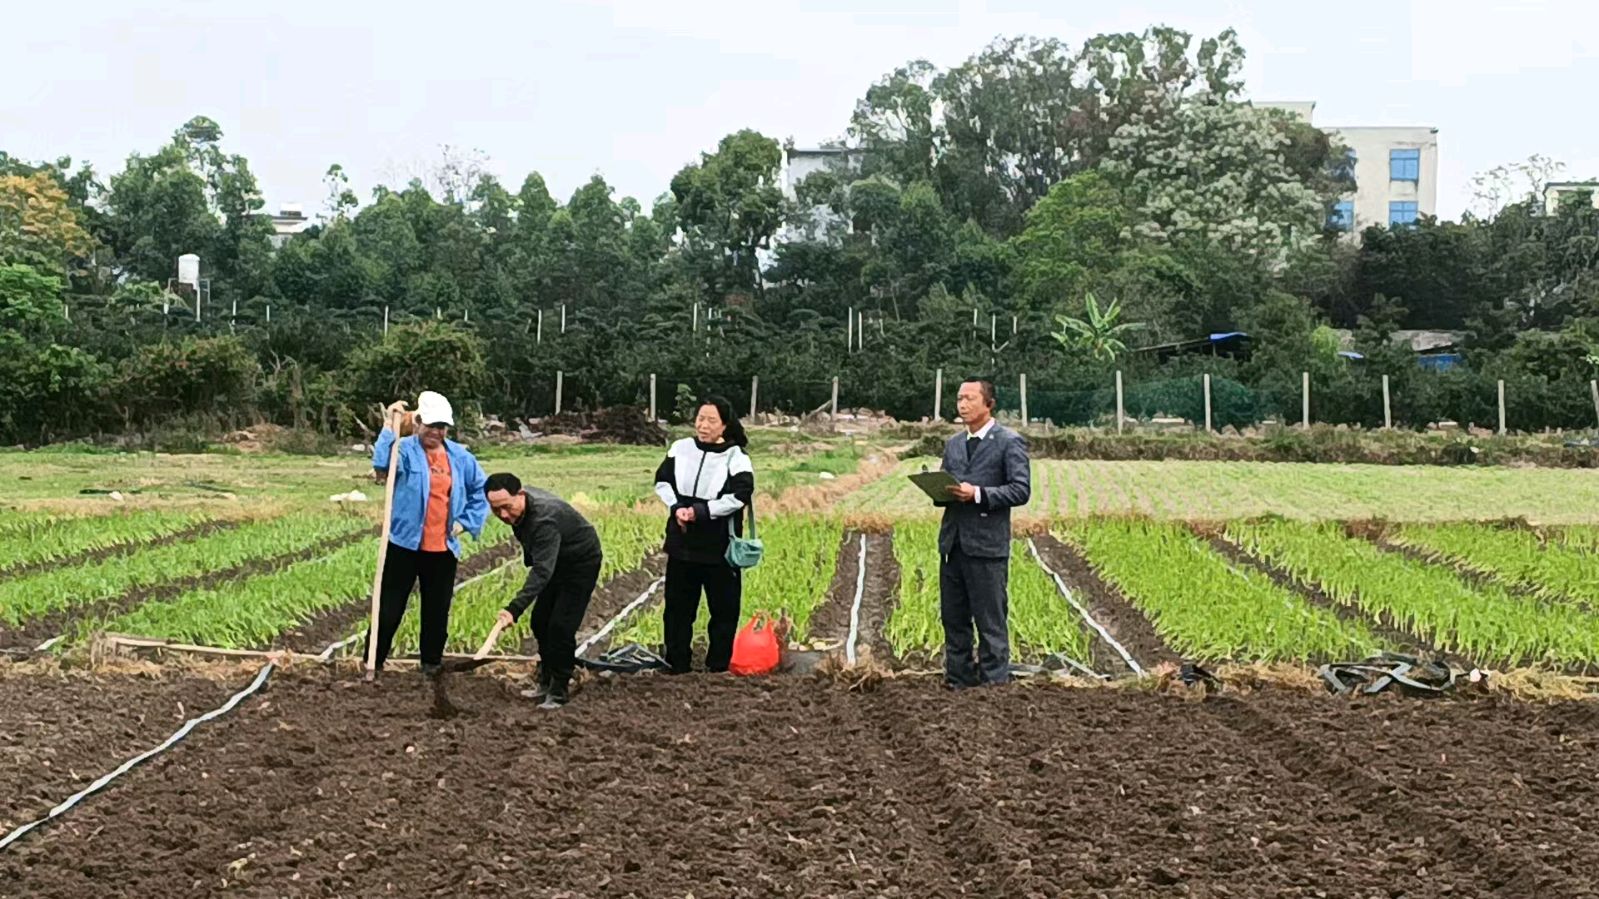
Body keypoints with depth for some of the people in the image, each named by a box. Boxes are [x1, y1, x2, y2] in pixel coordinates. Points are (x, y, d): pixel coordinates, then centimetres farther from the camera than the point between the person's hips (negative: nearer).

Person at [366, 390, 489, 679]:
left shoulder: (460, 456, 3)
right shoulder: (405, 449, -8)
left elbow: (481, 490, 15)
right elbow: (381, 464, -30)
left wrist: (466, 522, 6)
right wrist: (389, 427, -33)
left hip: (444, 548, 4)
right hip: (405, 544, -3)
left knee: (437, 610, 14)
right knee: (390, 607, 3)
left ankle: (432, 661, 28)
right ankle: (373, 661, 14)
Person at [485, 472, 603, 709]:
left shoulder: (545, 518, -40)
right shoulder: (517, 508, -13)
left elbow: (542, 571, -46)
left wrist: (515, 609, -54)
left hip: (581, 563, -9)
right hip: (557, 562, 9)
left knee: (561, 627, -14)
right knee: (540, 622, 10)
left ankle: (558, 691, -3)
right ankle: (546, 682, 25)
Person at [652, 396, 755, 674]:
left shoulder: (736, 457, -9)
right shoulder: (681, 448, 2)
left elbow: (740, 495, -17)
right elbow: (662, 480, 7)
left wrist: (700, 511, -20)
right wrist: (676, 507, -11)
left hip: (719, 546, -3)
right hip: (682, 541, 4)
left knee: (723, 607, 4)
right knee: (678, 604, 12)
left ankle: (718, 666, 17)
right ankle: (676, 664, 24)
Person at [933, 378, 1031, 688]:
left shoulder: (1010, 442, -3)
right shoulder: (953, 444, 18)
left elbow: (1021, 490, -12)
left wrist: (978, 494, -21)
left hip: (987, 545, -7)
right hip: (952, 542, 7)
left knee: (990, 622, -2)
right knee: (953, 618, 11)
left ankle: (994, 684, 5)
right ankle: (958, 682, 21)